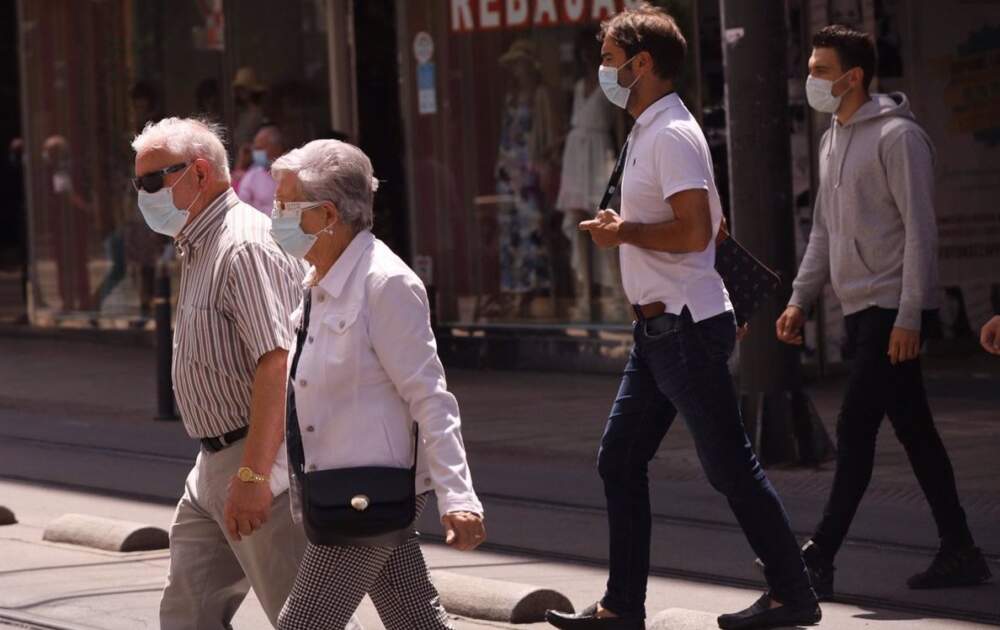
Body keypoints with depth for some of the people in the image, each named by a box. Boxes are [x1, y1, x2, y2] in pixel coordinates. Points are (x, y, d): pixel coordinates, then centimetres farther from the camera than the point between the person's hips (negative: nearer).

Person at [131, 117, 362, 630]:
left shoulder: (247, 246, -17)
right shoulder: (200, 247, 16)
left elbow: (277, 364, -25)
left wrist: (253, 476, -29)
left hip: (262, 461, -10)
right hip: (215, 464, 10)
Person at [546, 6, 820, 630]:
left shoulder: (672, 135, -16)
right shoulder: (648, 133, 16)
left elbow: (695, 232, -26)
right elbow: (713, 225, 24)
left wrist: (626, 232, -16)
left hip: (685, 329, -11)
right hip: (660, 329, 11)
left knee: (731, 466, -3)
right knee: (619, 460, 10)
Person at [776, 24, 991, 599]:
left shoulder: (898, 137, -11)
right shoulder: (833, 142, 16)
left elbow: (920, 230, -15)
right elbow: (826, 232, 23)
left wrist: (908, 317, -20)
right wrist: (799, 300, 14)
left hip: (892, 309, -9)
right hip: (860, 309, 9)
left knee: (855, 430, -11)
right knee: (914, 433, 9)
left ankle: (818, 560, -11)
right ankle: (960, 555, 14)